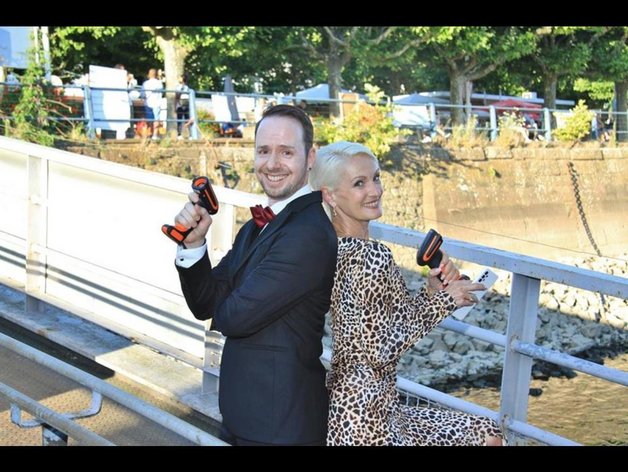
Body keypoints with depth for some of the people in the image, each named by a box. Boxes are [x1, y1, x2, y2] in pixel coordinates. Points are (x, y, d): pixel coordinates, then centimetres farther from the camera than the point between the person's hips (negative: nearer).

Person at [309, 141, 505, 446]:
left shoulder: (341, 249, 7)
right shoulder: (371, 256, -20)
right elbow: (381, 350, -21)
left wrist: (432, 291, -2)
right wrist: (444, 300, -13)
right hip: (365, 417, -9)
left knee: (485, 434, 18)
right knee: (485, 436, 7)